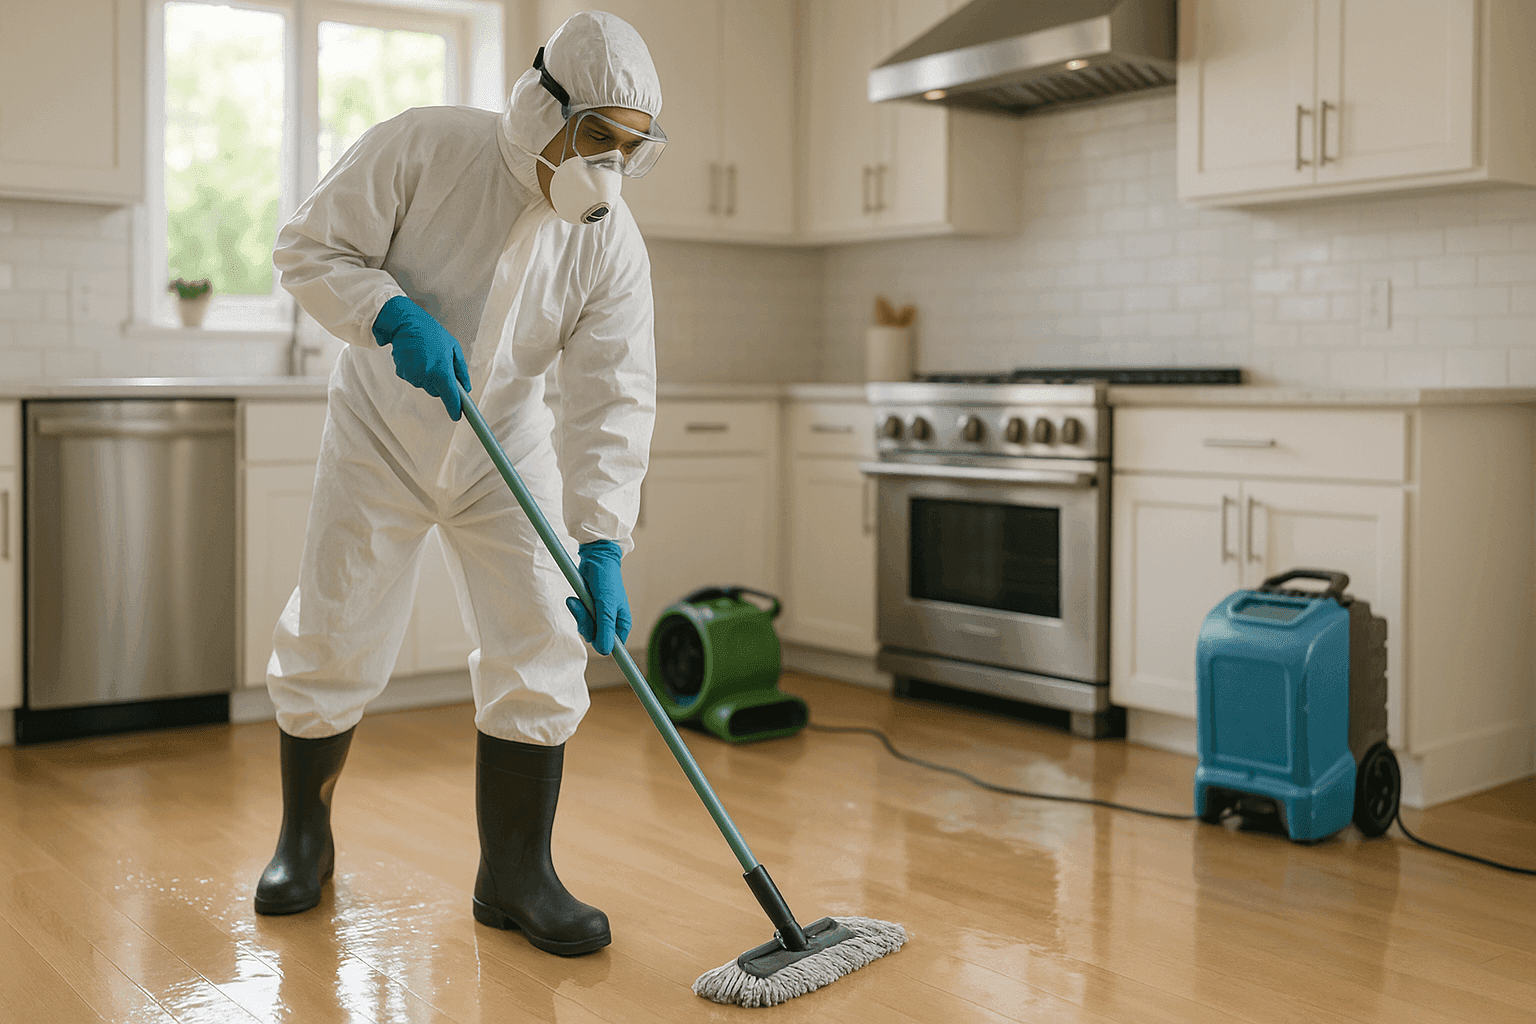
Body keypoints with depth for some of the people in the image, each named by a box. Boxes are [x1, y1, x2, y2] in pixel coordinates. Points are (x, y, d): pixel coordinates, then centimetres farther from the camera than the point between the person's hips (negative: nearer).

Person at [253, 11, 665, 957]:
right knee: (333, 651, 3)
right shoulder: (424, 149, -18)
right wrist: (395, 316, -31)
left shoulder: (614, 247, -13)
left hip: (507, 457, 2)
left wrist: (602, 542, -28)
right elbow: (311, 248, -12)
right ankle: (305, 841, 28)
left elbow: (612, 403, -18)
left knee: (543, 650, -7)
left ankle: (516, 877, 7)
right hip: (380, 441, -1)